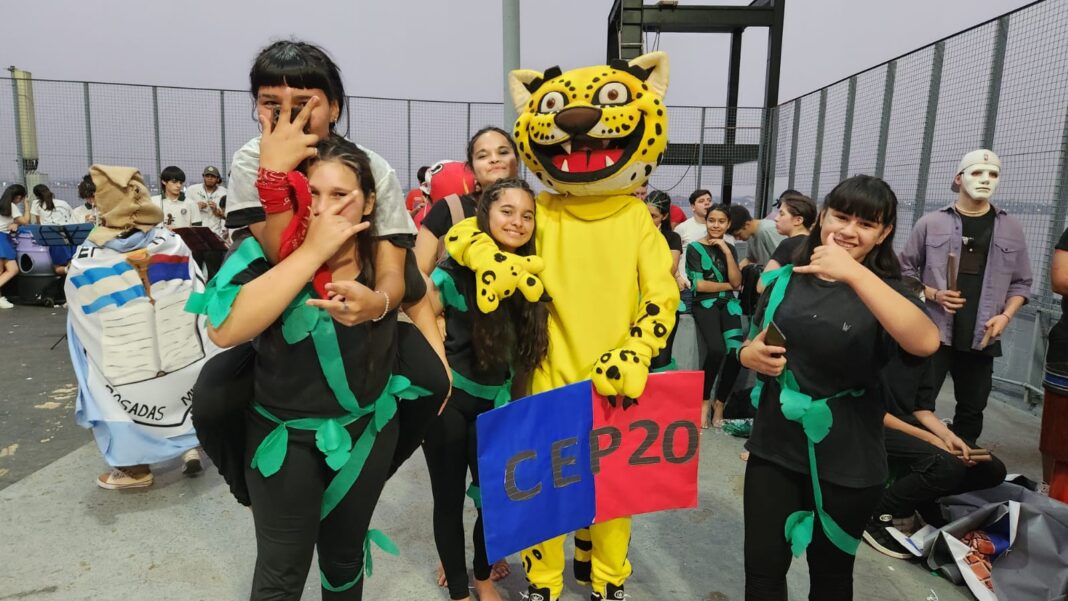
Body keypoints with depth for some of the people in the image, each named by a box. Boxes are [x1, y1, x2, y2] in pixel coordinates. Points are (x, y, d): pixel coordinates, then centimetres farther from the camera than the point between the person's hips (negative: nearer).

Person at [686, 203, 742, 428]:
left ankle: (719, 403, 0)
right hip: (704, 303, -4)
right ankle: (704, 401, -7)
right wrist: (727, 285, 2)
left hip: (728, 303, 4)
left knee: (736, 350, -20)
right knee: (717, 349, -28)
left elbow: (736, 282, 3)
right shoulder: (695, 248, 2)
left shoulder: (730, 248, 15)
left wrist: (727, 252, -4)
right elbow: (699, 284, -6)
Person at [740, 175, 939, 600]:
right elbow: (753, 347, 13)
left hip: (846, 460, -2)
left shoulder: (883, 289, -7)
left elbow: (925, 342, -30)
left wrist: (854, 273, -37)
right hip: (775, 446, 2)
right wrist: (750, 355, -10)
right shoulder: (786, 280, 0)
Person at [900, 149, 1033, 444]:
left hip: (982, 338, 3)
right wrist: (933, 295, -11)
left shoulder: (1011, 228, 7)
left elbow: (1021, 282, 11)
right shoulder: (931, 223, 0)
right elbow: (906, 268, 3)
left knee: (971, 411, 13)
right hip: (933, 331, -3)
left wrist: (1005, 316, -4)